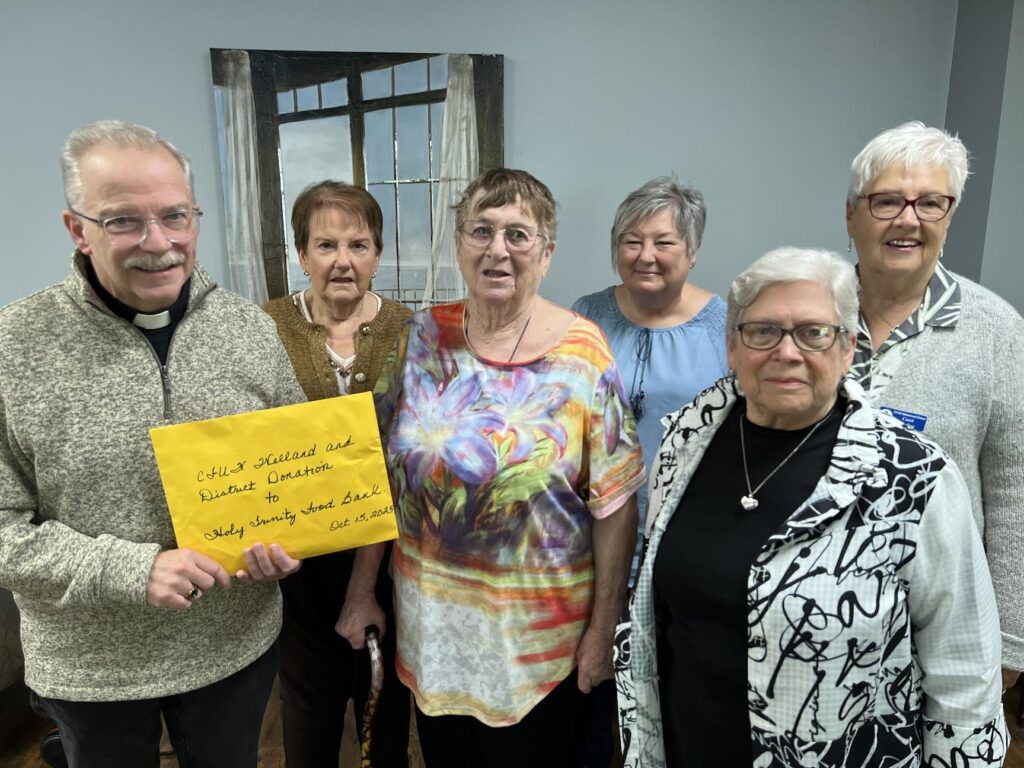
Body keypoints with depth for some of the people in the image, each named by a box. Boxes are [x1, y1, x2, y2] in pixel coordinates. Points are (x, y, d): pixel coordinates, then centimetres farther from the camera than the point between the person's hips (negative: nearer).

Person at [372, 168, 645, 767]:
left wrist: (603, 630, -10)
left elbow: (615, 502, -11)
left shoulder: (583, 353, -13)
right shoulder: (423, 336, -3)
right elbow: (384, 472, 3)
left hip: (540, 634, -3)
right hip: (430, 621, 3)